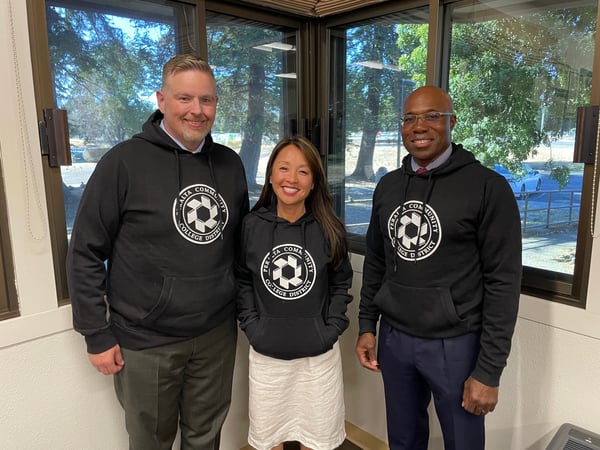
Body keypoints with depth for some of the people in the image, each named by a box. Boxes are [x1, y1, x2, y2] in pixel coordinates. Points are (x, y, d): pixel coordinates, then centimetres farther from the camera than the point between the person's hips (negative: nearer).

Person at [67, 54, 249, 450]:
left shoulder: (230, 163, 1)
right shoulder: (124, 162, -12)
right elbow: (85, 254, -8)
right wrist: (97, 335, -8)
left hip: (218, 335, 4)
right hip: (145, 342, -3)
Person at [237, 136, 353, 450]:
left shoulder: (329, 229, -7)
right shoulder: (251, 226, -7)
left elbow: (341, 284, 1)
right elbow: (242, 281, 2)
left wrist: (333, 328, -7)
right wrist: (251, 325, -6)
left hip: (319, 353, 0)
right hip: (266, 354, 0)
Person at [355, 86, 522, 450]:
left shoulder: (488, 187, -11)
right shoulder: (388, 185, 5)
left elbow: (504, 281, -12)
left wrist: (489, 370, -12)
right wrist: (367, 325, 9)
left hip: (455, 343, -4)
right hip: (393, 338, 5)